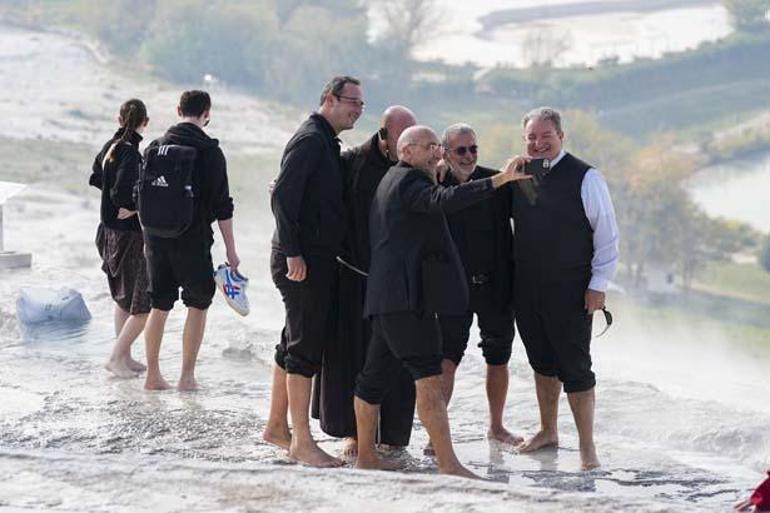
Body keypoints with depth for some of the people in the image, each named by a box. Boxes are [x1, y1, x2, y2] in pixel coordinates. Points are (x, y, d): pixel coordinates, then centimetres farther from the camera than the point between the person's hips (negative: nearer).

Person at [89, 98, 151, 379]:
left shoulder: (110, 147, 5)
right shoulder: (131, 153, -21)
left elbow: (96, 179, 21)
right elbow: (121, 195, -29)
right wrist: (138, 207, -11)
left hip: (110, 231, 9)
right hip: (130, 236, -9)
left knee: (124, 299, 20)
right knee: (143, 305, -1)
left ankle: (125, 357, 27)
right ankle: (117, 357, 0)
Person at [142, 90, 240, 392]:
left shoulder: (155, 148, 7)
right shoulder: (209, 151, -8)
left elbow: (141, 198, 13)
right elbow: (222, 205, -9)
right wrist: (230, 249, -4)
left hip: (156, 239, 4)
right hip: (193, 240, -4)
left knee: (159, 306, 13)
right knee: (198, 305, 9)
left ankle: (153, 375, 16)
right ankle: (187, 376, 5)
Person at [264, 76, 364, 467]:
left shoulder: (325, 142, 19)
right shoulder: (311, 139, -13)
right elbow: (283, 197, -20)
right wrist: (293, 253, -23)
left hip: (315, 259, 10)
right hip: (303, 260, -10)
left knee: (294, 343, 16)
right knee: (305, 349, -8)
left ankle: (276, 426, 25)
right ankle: (302, 441, -7)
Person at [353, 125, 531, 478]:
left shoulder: (391, 182, 24)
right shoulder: (407, 180, -8)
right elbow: (443, 201, -27)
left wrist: (435, 176, 22)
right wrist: (499, 180, -33)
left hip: (387, 297, 11)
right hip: (406, 294, -11)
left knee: (375, 376, 14)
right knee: (429, 376, -15)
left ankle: (365, 456, 20)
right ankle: (448, 464, -21)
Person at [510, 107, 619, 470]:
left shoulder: (585, 178, -9)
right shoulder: (519, 177, 7)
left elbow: (607, 233, -7)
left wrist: (597, 284, -11)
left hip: (570, 292, -5)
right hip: (526, 289, 5)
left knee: (575, 369, -4)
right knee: (542, 363, 16)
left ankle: (587, 447, 4)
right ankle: (548, 432, 30)